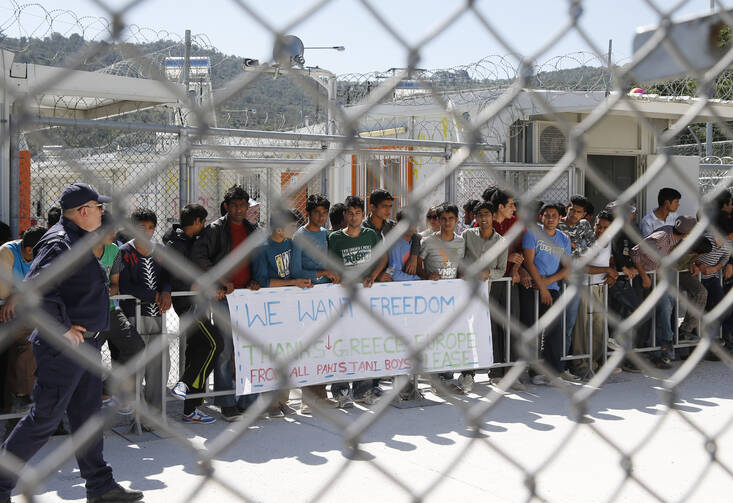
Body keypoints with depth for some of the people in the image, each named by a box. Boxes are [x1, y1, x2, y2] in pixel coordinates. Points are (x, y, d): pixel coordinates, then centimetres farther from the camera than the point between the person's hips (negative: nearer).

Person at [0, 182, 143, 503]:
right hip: (63, 348, -10)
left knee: (88, 415, 14)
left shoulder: (79, 241, 14)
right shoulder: (60, 243, -18)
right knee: (44, 419, -2)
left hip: (85, 344, 10)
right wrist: (63, 330, -24)